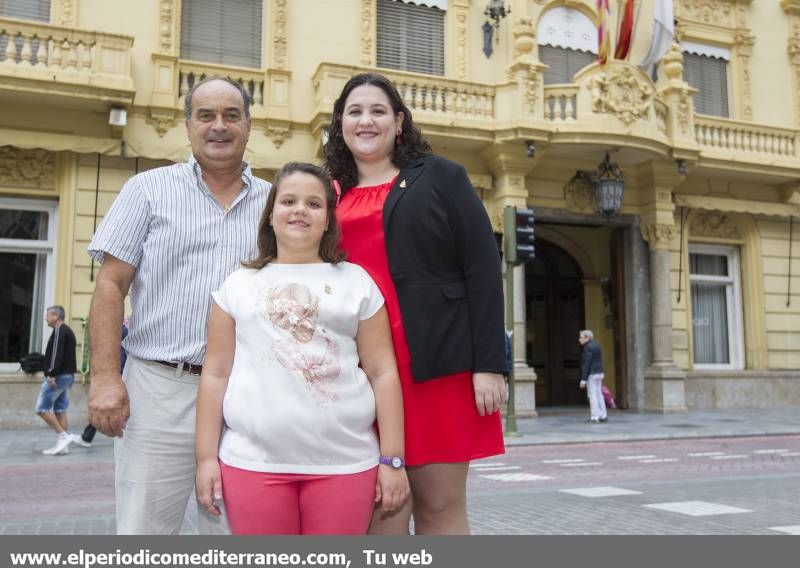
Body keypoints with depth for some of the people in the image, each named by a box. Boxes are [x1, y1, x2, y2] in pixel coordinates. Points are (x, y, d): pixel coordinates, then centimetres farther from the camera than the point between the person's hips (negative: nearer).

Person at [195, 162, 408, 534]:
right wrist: (206, 456, 3)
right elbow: (216, 374, 8)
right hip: (253, 461, 1)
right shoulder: (238, 285, 10)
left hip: (344, 463, 0)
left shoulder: (356, 282, 7)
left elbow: (382, 372, 3)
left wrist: (392, 459, -1)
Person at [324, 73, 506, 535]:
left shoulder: (438, 176, 5)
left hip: (439, 367, -2)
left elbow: (483, 269, -2)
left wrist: (489, 363, -10)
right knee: (380, 509, 5)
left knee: (441, 507, 4)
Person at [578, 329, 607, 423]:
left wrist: (583, 379, -19)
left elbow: (586, 364, -20)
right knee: (598, 394, 13)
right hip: (598, 373, 9)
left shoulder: (588, 348, -17)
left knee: (593, 395, -6)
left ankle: (594, 417, -6)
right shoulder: (595, 345, 12)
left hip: (591, 374, -9)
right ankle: (603, 416, 16)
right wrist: (601, 372, 28)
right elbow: (600, 360, 20)